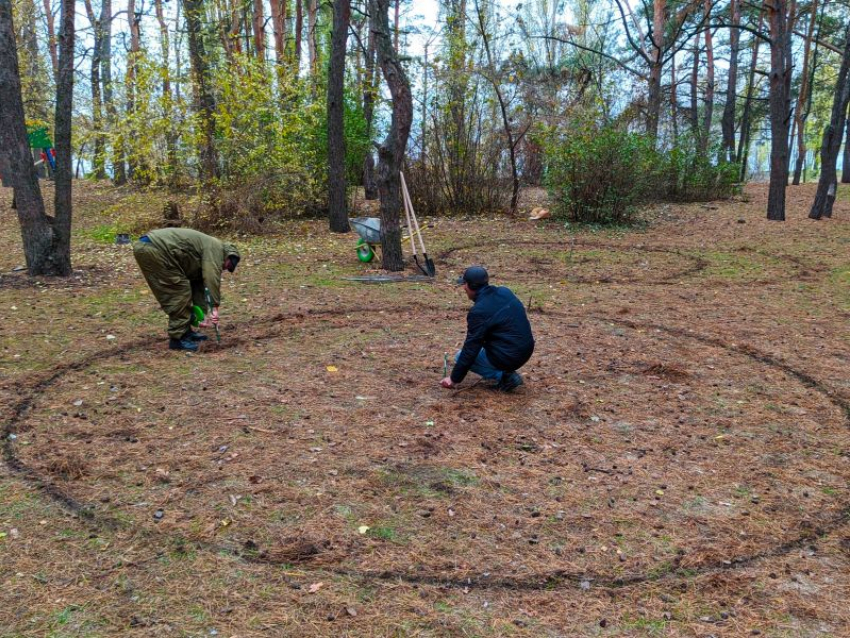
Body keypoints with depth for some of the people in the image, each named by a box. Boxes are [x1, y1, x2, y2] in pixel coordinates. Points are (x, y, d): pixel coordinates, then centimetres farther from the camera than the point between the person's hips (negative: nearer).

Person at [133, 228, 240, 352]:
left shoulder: (201, 262, 27)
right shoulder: (215, 248, -2)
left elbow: (198, 285, 28)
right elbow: (212, 279, -14)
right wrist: (215, 307, -14)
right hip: (153, 249, -11)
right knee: (180, 291, -5)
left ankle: (185, 331, 25)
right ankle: (177, 338, 1)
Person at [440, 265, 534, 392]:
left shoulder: (479, 311, -19)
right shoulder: (505, 292, 3)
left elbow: (471, 349, -14)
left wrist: (454, 379, -3)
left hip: (508, 358, -8)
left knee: (460, 357, 10)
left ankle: (503, 376, -3)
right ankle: (506, 372, 16)